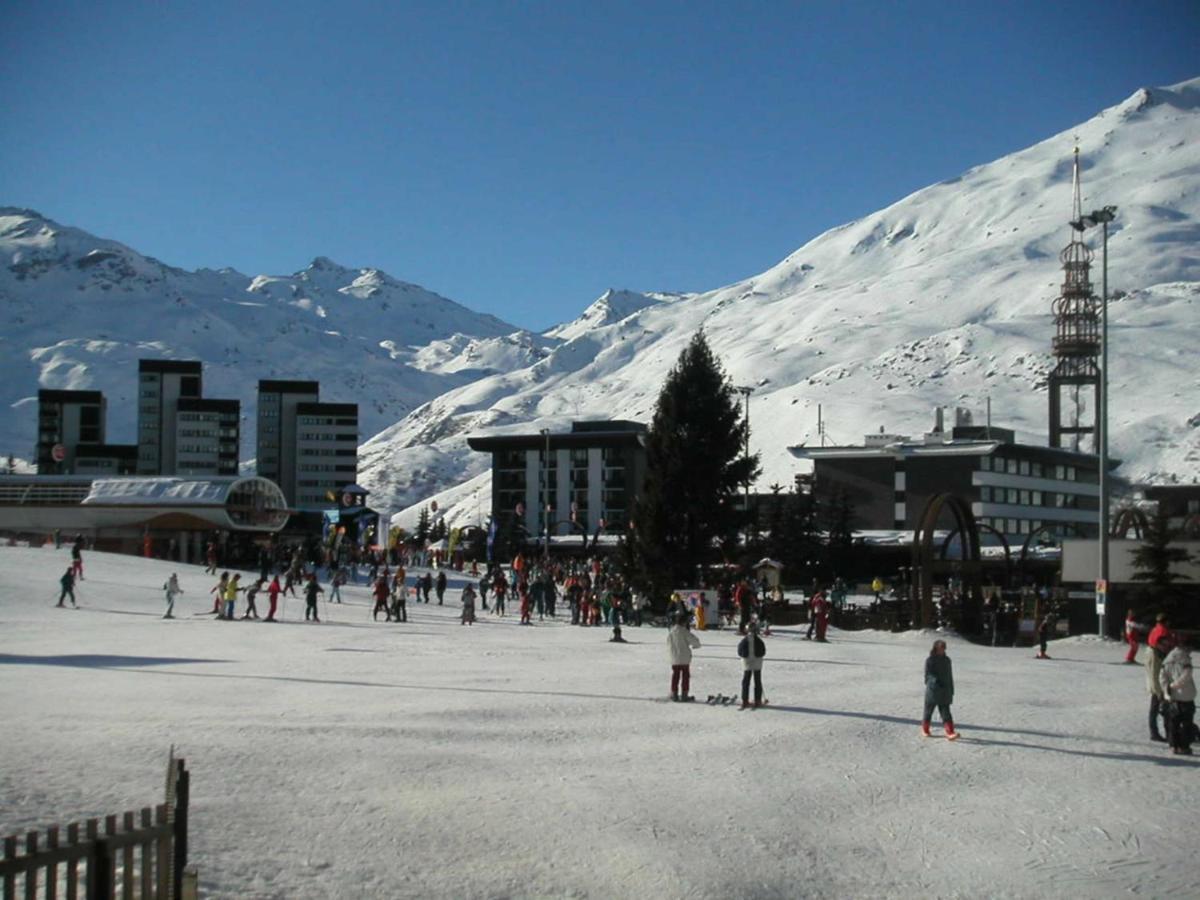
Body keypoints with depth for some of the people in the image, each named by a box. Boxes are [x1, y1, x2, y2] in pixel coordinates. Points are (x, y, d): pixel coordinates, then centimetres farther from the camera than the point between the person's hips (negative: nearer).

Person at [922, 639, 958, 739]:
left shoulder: (946, 660, 8)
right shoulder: (930, 660, -6)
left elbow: (950, 676, 15)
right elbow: (928, 675, -9)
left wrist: (951, 691, 15)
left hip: (944, 692, 3)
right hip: (932, 690, -3)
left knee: (946, 713, -5)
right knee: (929, 710, 10)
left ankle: (950, 733, -13)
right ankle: (925, 729, 29)